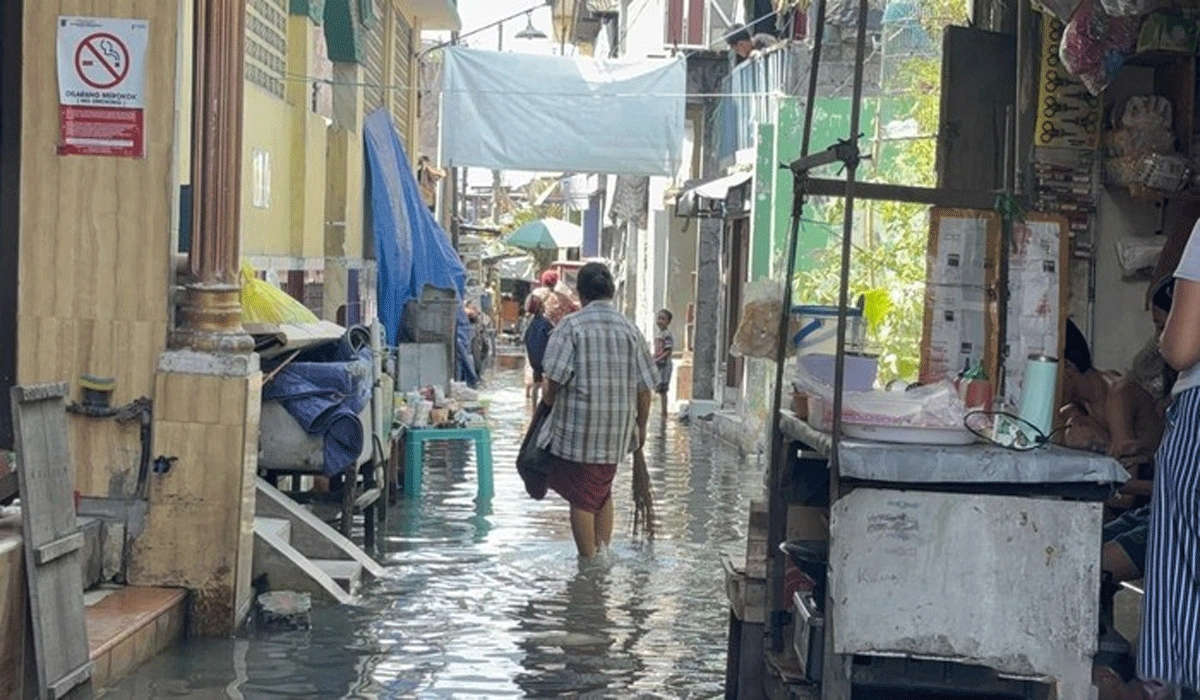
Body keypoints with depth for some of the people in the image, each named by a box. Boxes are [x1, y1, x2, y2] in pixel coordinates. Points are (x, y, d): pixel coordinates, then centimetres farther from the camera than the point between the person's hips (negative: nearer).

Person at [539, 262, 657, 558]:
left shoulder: (571, 326, -8)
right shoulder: (630, 330, 4)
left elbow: (554, 379, -14)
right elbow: (644, 388, 4)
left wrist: (548, 401, 7)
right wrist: (641, 427, 16)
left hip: (577, 429, -4)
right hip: (616, 432, 4)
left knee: (581, 499, 4)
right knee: (603, 493, 21)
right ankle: (603, 554, 22)